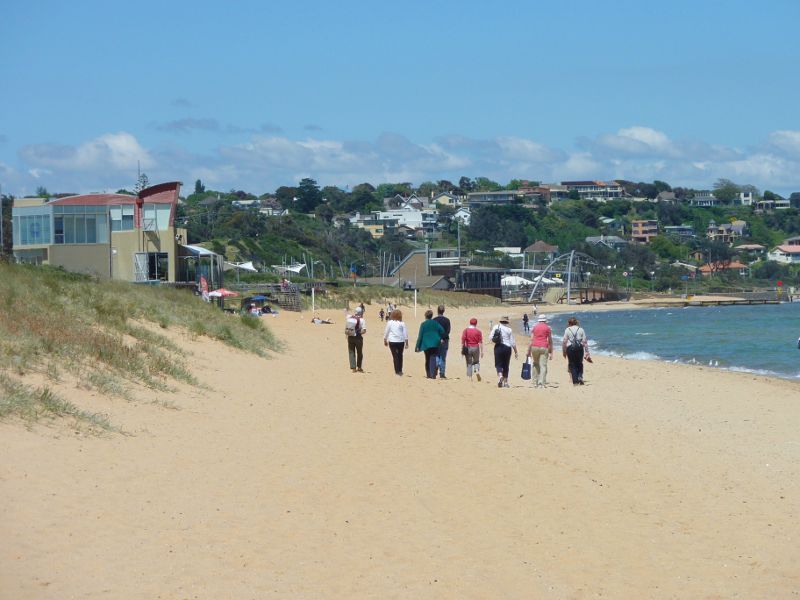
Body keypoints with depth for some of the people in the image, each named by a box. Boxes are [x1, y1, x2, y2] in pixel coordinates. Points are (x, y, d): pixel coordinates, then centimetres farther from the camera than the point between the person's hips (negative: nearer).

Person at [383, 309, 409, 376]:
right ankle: (400, 371, 13)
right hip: (401, 341, 1)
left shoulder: (389, 322, 0)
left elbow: (386, 332, 5)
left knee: (395, 356, 0)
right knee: (400, 356, 12)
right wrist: (406, 343, 6)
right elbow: (405, 333, 0)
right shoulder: (402, 323, -1)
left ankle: (397, 371, -5)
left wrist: (385, 340, 17)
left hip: (392, 342, -1)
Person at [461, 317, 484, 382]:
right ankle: (477, 371, -9)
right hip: (476, 348, 0)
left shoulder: (465, 331, 0)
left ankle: (470, 377, 1)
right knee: (476, 361, 18)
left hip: (468, 348, 0)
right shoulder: (478, 331, -1)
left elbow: (463, 341, -4)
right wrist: (482, 351, -2)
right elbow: (480, 342, -4)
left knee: (469, 363, 6)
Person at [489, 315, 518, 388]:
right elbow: (513, 342, -2)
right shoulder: (509, 330, -2)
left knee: (498, 364, 1)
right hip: (507, 347, 0)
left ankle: (500, 376, -29)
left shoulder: (495, 327, 0)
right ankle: (505, 382, 15)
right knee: (506, 365, 11)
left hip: (498, 347, 0)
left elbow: (490, 338, 1)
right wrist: (515, 352, 6)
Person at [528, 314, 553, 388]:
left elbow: (531, 339, 5)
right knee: (543, 365, -5)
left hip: (534, 347, 3)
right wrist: (551, 352, 7)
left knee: (535, 364, 15)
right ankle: (541, 383, -16)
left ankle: (535, 382, 14)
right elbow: (550, 340, 4)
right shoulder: (547, 328, 5)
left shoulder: (535, 327, 11)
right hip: (544, 347, -3)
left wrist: (529, 351, 6)